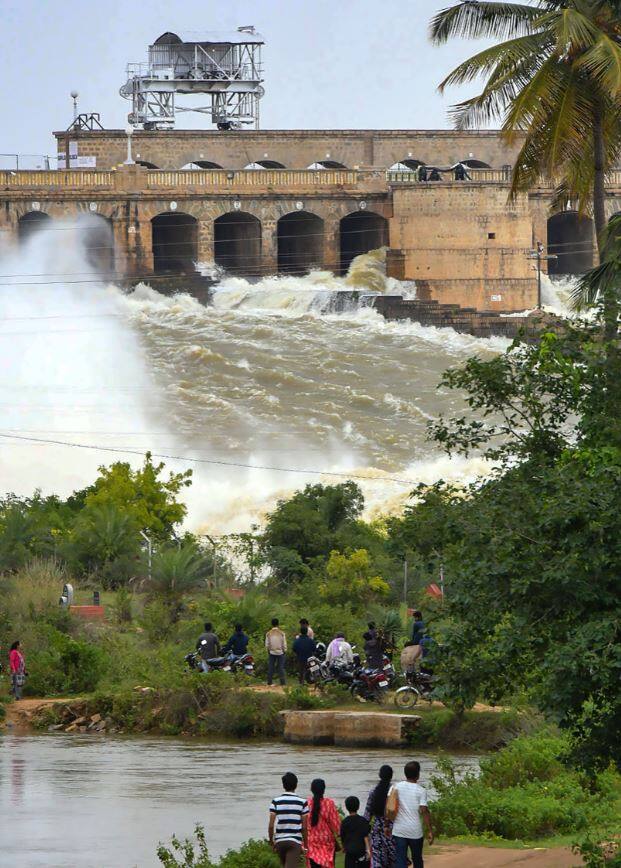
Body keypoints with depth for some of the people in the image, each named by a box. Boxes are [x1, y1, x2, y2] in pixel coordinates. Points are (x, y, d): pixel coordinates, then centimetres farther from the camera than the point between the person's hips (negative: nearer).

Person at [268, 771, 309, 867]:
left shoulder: (276, 802, 0)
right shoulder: (302, 802, -2)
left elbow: (271, 825, -4)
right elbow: (305, 827, -1)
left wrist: (271, 841, 9)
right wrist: (306, 845, 8)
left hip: (279, 841, 2)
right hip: (295, 841, -2)